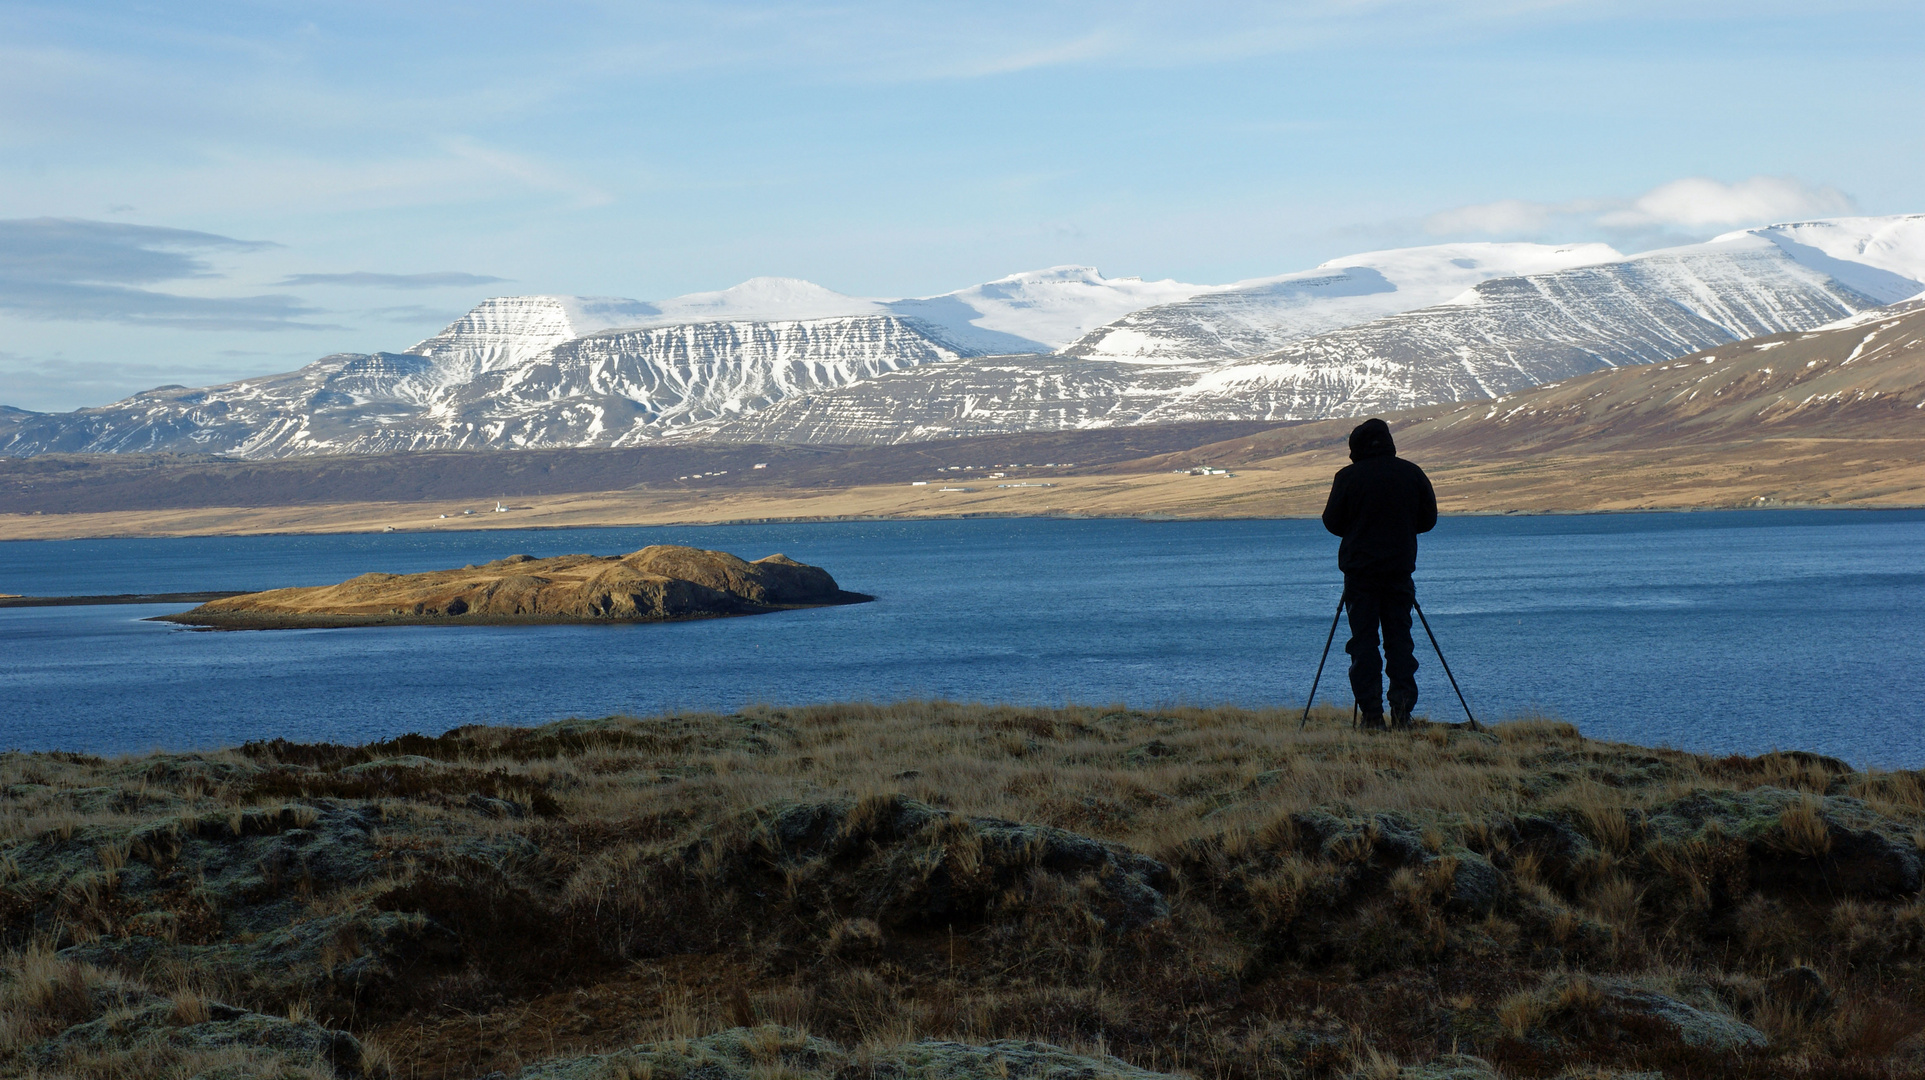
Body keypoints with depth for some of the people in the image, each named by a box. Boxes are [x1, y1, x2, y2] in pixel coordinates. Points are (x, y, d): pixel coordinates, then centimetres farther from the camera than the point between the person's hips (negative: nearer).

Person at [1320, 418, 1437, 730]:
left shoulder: (1348, 477, -7)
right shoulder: (1412, 473, 2)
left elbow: (1332, 522, -1)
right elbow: (1428, 519, 8)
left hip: (1360, 570, -2)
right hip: (1400, 569, 2)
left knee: (1363, 640, 1)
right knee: (1399, 636, 8)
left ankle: (1372, 712, -4)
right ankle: (1402, 704, -7)